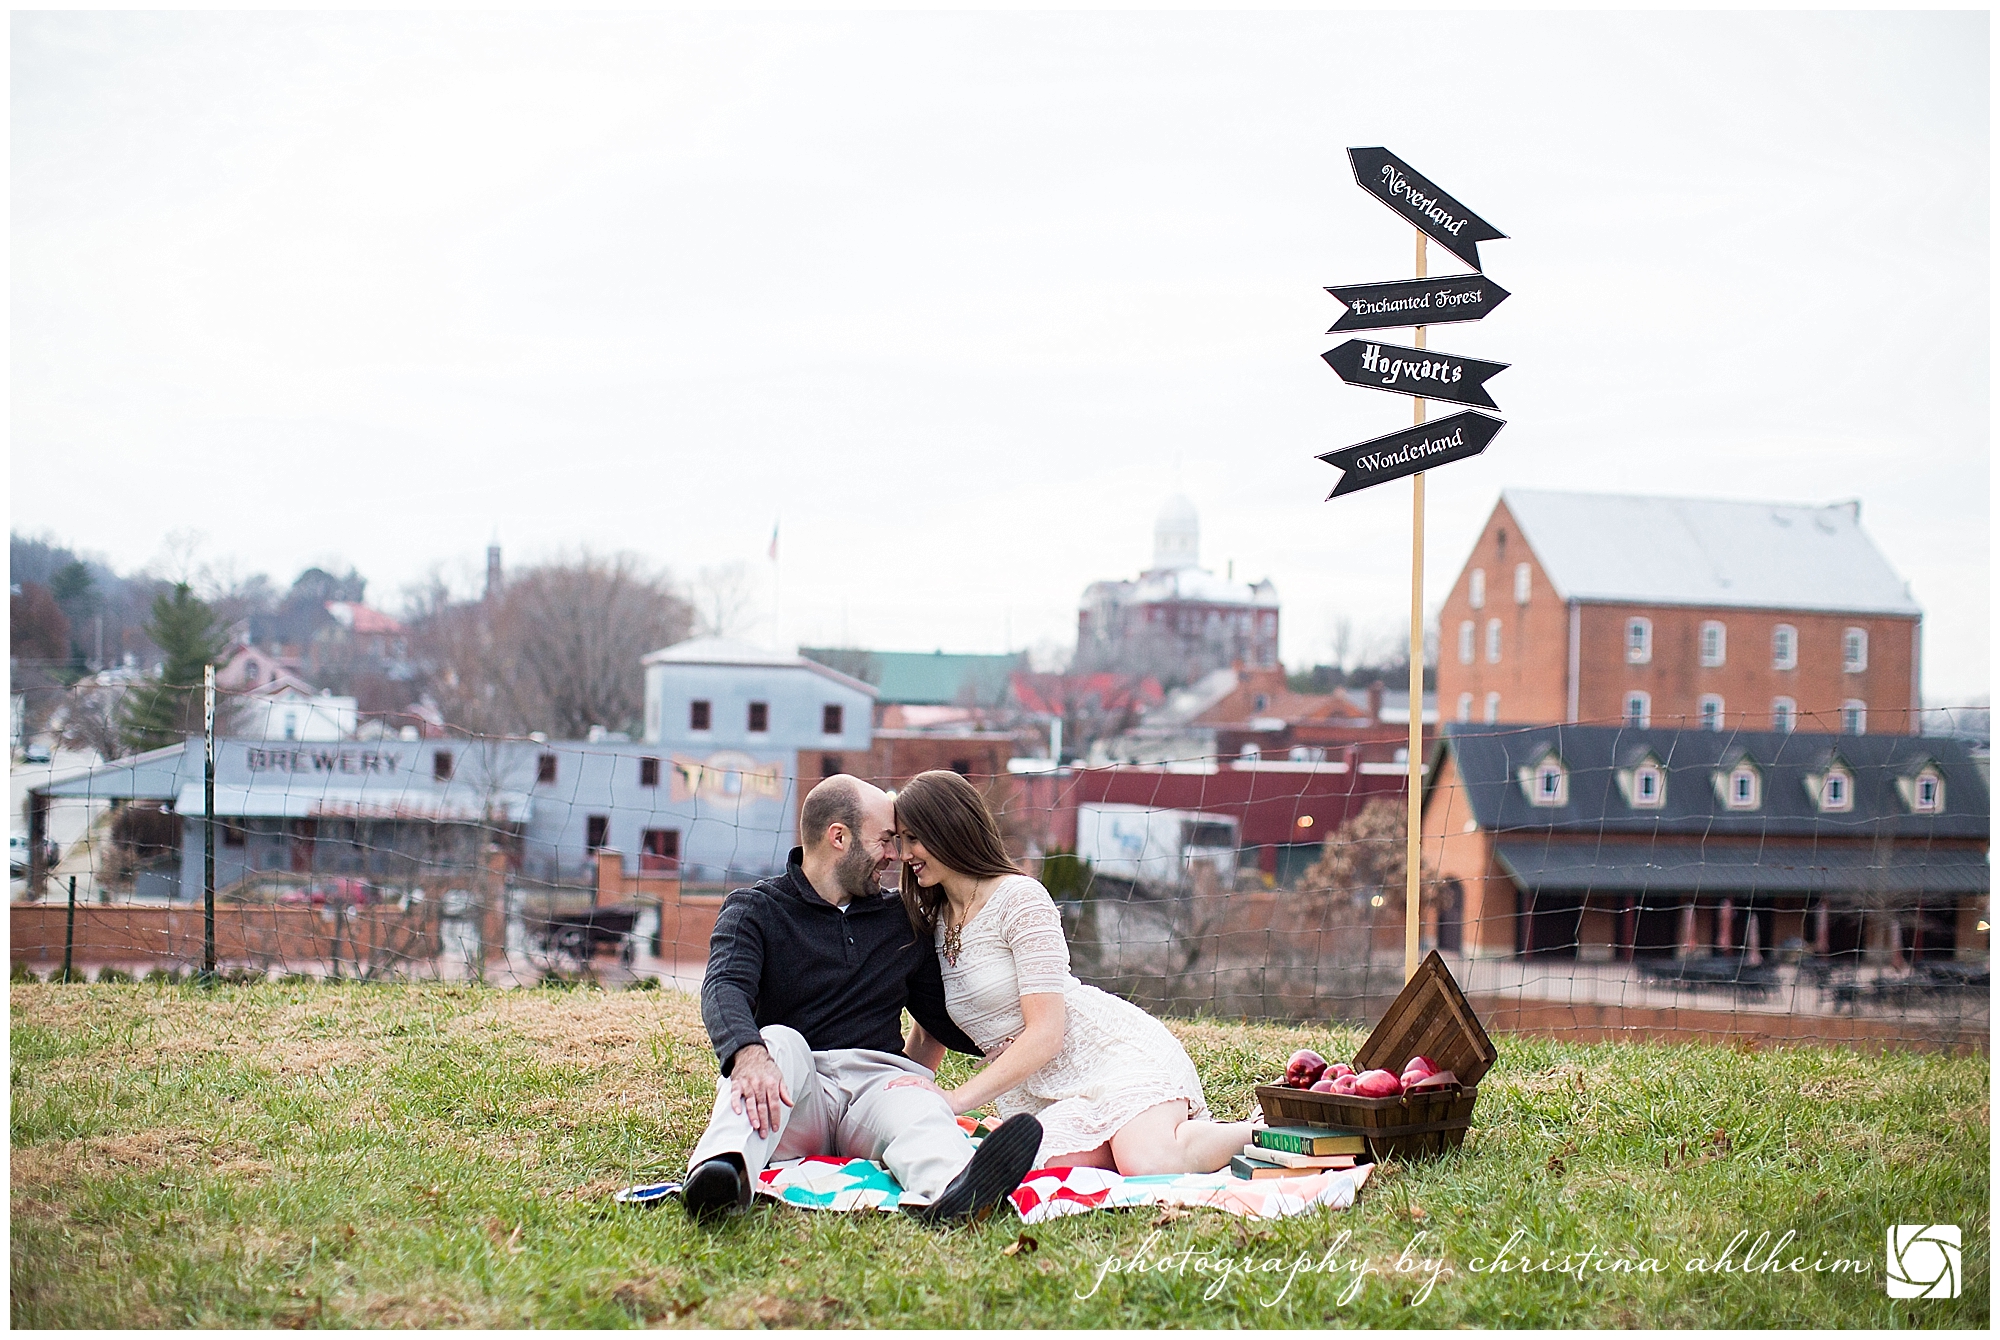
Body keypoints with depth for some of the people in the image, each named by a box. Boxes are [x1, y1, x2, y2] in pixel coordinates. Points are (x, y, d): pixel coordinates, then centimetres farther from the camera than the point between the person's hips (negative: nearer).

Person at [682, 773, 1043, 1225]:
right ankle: (721, 1169, -63)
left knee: (919, 1109, -33)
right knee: (779, 1042, -35)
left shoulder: (900, 921, 22)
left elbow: (942, 1018, 32)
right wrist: (749, 1053, -35)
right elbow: (725, 988, -13)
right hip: (794, 1099, -2)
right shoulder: (755, 910, 7)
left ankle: (951, 1193, -69)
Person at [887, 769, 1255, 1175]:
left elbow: (1046, 1034, -18)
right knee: (1056, 1168, -32)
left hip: (1112, 1048, -6)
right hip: (1036, 1092, 6)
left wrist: (957, 1098, -23)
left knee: (1148, 1164, -35)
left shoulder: (1020, 899, -11)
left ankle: (1255, 1132, -3)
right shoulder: (932, 921, 13)